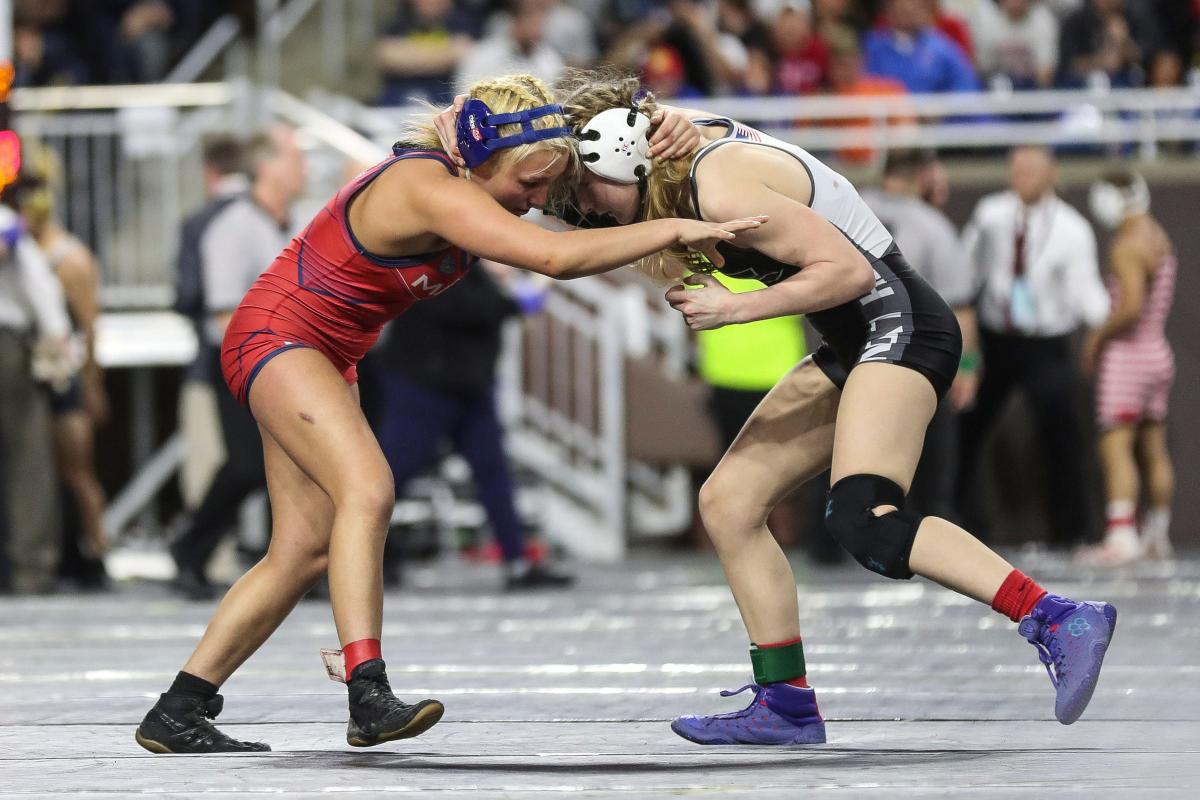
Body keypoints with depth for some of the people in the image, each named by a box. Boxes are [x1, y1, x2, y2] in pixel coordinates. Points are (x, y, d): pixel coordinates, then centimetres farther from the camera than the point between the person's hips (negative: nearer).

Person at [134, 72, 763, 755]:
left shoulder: (469, 181, -1)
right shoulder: (431, 190, -29)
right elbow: (555, 257, -40)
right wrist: (671, 231, -32)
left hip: (329, 357, 10)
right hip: (277, 336, -10)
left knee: (306, 550, 4)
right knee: (367, 490, -29)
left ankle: (176, 715, 8)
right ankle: (369, 694, -40)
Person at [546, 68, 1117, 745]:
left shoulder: (722, 189, -20)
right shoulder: (694, 135, 7)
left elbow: (848, 270, -21)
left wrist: (734, 309, -17)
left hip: (898, 326, -10)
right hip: (857, 344, 10)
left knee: (865, 523, -27)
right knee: (728, 500, 8)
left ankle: (1059, 621, -29)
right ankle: (786, 705, 10)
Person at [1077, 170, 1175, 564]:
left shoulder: (1127, 247, -17)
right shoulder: (1159, 238, 13)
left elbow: (1131, 307, -27)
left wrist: (1097, 337, -13)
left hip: (1127, 355, -10)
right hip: (1158, 354, 10)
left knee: (1115, 448, -12)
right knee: (1153, 450, 14)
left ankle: (1121, 537, -19)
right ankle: (1157, 535, 20)